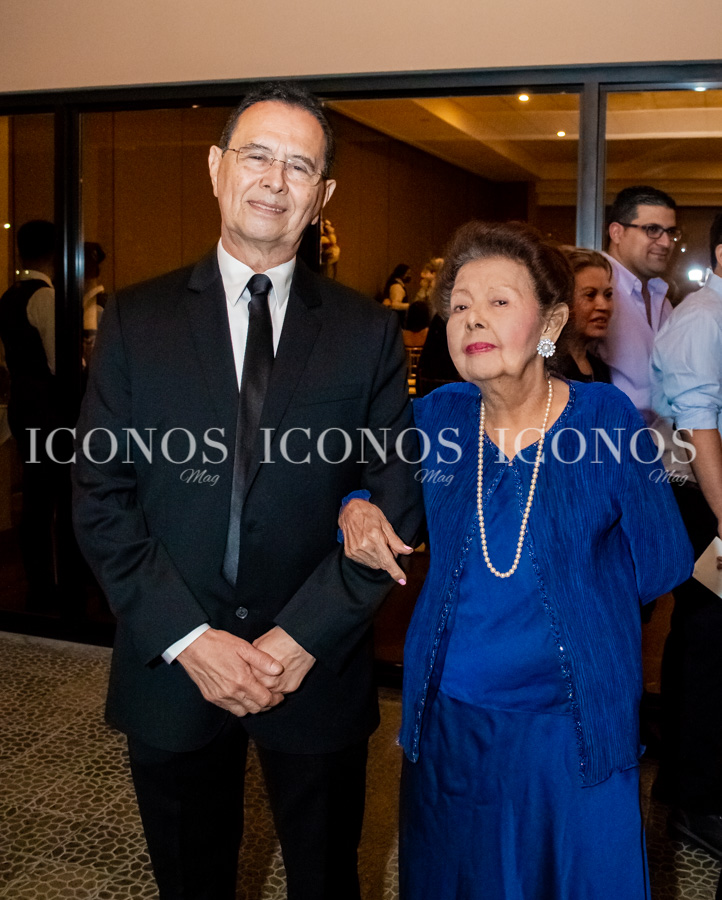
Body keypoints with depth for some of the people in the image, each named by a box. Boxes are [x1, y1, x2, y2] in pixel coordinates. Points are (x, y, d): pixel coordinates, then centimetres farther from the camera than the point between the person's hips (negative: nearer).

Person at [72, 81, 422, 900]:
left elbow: (394, 502, -4)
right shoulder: (136, 321, -2)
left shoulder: (367, 333, -2)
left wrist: (303, 636, -13)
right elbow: (100, 498, -5)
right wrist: (189, 638, -13)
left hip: (318, 671, 0)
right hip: (169, 669, 1)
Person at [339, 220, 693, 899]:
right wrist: (356, 508, -8)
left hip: (574, 727, -2)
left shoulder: (606, 418, -11)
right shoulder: (437, 417, -4)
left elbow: (660, 565, -6)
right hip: (448, 720, 3)